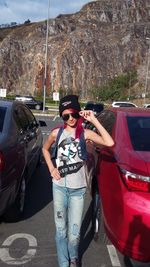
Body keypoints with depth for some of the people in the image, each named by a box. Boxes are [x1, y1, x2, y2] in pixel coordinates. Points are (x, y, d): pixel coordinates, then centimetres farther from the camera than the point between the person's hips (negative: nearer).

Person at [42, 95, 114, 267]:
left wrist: (94, 120, -22)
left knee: (74, 233, 7)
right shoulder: (56, 133, -2)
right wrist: (51, 169, 4)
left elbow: (109, 143, -24)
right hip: (59, 187, 2)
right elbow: (45, 149, 17)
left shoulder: (85, 133, -8)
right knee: (60, 230, 12)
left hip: (78, 189, -1)